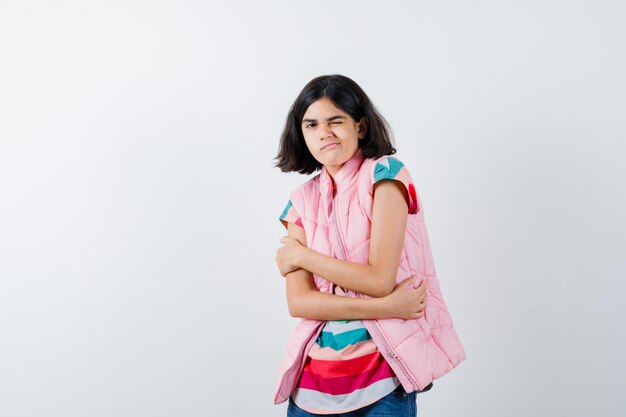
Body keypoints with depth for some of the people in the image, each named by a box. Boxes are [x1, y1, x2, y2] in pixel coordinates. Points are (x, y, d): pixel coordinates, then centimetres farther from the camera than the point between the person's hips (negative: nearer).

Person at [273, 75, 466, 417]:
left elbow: (380, 279, -16)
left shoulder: (384, 173, -8)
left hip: (381, 375, -4)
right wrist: (384, 307, -17)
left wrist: (300, 255, -5)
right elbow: (298, 301, -5)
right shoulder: (303, 201, 4)